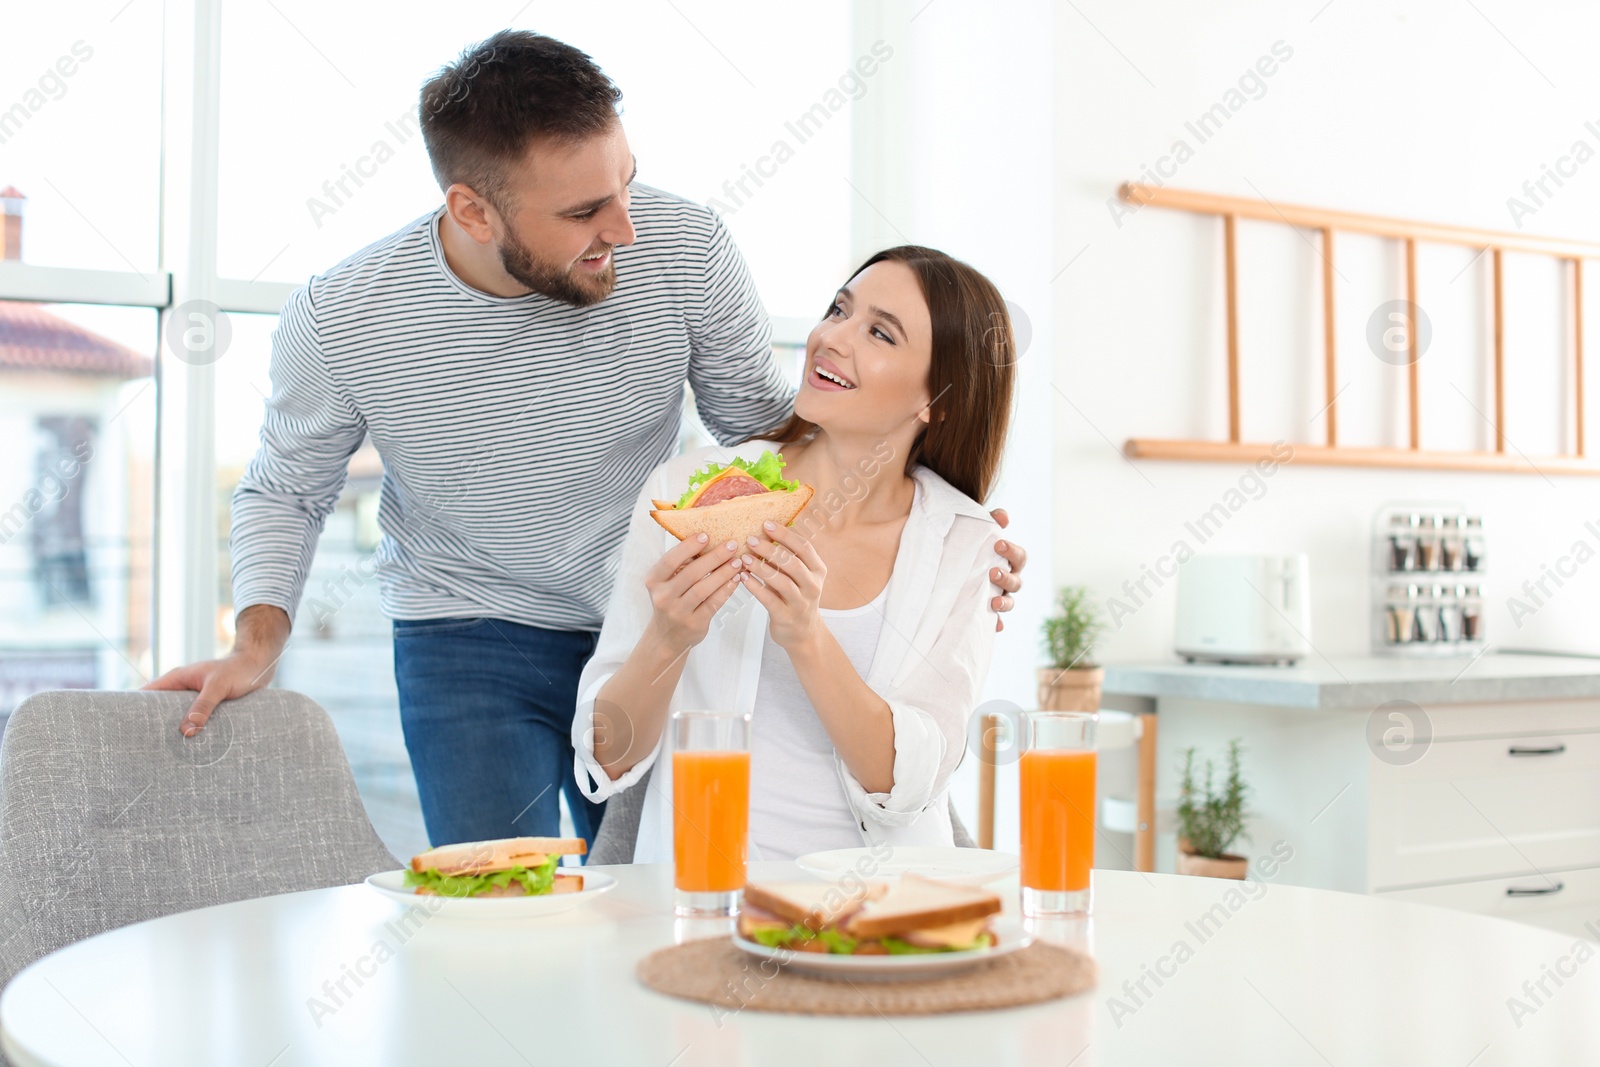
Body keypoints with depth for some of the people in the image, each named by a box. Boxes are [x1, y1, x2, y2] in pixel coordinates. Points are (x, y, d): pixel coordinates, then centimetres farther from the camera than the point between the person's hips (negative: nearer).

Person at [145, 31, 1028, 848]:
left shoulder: (684, 249, -18)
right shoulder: (340, 323, -18)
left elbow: (761, 425, -2)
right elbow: (286, 491, 2)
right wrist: (257, 643, -15)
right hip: (469, 642, -1)